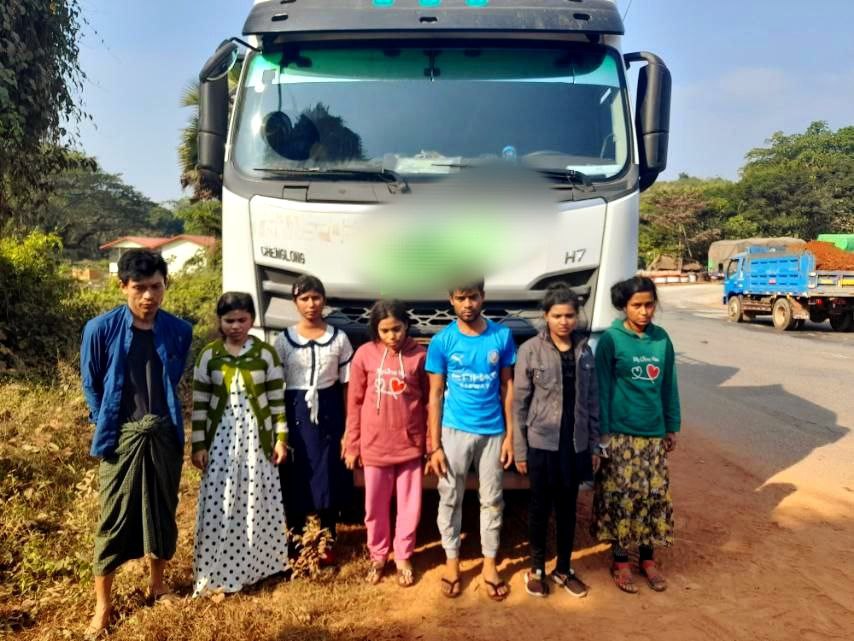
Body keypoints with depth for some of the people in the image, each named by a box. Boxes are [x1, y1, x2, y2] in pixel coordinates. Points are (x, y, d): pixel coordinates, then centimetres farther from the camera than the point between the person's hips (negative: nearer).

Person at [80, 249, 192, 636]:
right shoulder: (101, 329, -11)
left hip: (164, 436, 2)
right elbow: (90, 385, 1)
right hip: (121, 438, -2)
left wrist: (164, 418, 11)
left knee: (162, 512, 14)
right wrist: (107, 426, 4)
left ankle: (157, 582, 36)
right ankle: (102, 606, 21)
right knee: (113, 520, 5)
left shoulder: (179, 332, -4)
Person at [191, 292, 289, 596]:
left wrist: (281, 438, -3)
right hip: (221, 437, 0)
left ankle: (257, 564, 24)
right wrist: (198, 445, -2)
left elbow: (277, 399, 0)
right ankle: (218, 573, 13)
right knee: (219, 506, 2)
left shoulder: (266, 354, -2)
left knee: (258, 502, 7)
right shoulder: (209, 356, -1)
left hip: (257, 437, 0)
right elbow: (199, 403, 1)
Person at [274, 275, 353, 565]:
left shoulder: (339, 338, 2)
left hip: (328, 411, 0)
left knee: (329, 476, 6)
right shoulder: (284, 340, 1)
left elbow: (346, 385, 3)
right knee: (295, 479, 5)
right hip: (296, 412, 0)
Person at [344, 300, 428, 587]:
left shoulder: (420, 355, -7)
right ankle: (378, 556, 35)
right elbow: (355, 403, 0)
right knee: (375, 506, 14)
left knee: (409, 505, 12)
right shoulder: (365, 354, -6)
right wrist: (352, 445, 1)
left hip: (410, 443, 0)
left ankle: (403, 557, 32)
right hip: (375, 444, 0)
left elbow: (429, 402, 0)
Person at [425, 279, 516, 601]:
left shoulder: (502, 336, -4)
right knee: (450, 499, 10)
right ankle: (452, 560, 28)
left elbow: (507, 387, 4)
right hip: (454, 431, -1)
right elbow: (435, 395, -4)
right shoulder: (442, 341, -7)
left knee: (492, 499, 11)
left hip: (492, 432, 1)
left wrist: (509, 434, 0)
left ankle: (489, 563, 28)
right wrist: (434, 445, -7)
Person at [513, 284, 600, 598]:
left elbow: (592, 400, 8)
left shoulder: (584, 349, 3)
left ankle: (563, 570, 31)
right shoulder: (531, 350, -9)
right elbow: (519, 403, -7)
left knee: (568, 508, 15)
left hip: (576, 444, 3)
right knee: (540, 507, 10)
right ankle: (537, 569, 27)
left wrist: (594, 445, 7)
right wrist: (519, 449, -7)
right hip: (542, 443, -3)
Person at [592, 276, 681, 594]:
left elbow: (669, 386, 10)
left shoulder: (661, 339, 4)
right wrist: (604, 431, -9)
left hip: (654, 433, 4)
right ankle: (620, 561, 18)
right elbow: (603, 388, -7)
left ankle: (647, 559, 26)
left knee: (655, 494, 9)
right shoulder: (611, 339, -9)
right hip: (621, 433, -4)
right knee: (622, 496, 2)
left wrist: (672, 428, 11)